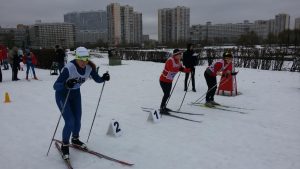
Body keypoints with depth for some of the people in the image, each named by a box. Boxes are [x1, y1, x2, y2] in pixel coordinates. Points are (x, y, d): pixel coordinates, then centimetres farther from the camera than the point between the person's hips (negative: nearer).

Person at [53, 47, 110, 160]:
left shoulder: (89, 67, -18)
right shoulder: (69, 68, -34)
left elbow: (97, 79, -5)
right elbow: (55, 86, -35)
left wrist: (103, 78, -26)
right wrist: (66, 84, -55)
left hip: (75, 93, 5)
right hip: (62, 94, -5)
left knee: (78, 120, 10)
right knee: (70, 122, -12)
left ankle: (75, 139, 40)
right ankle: (64, 146, 14)